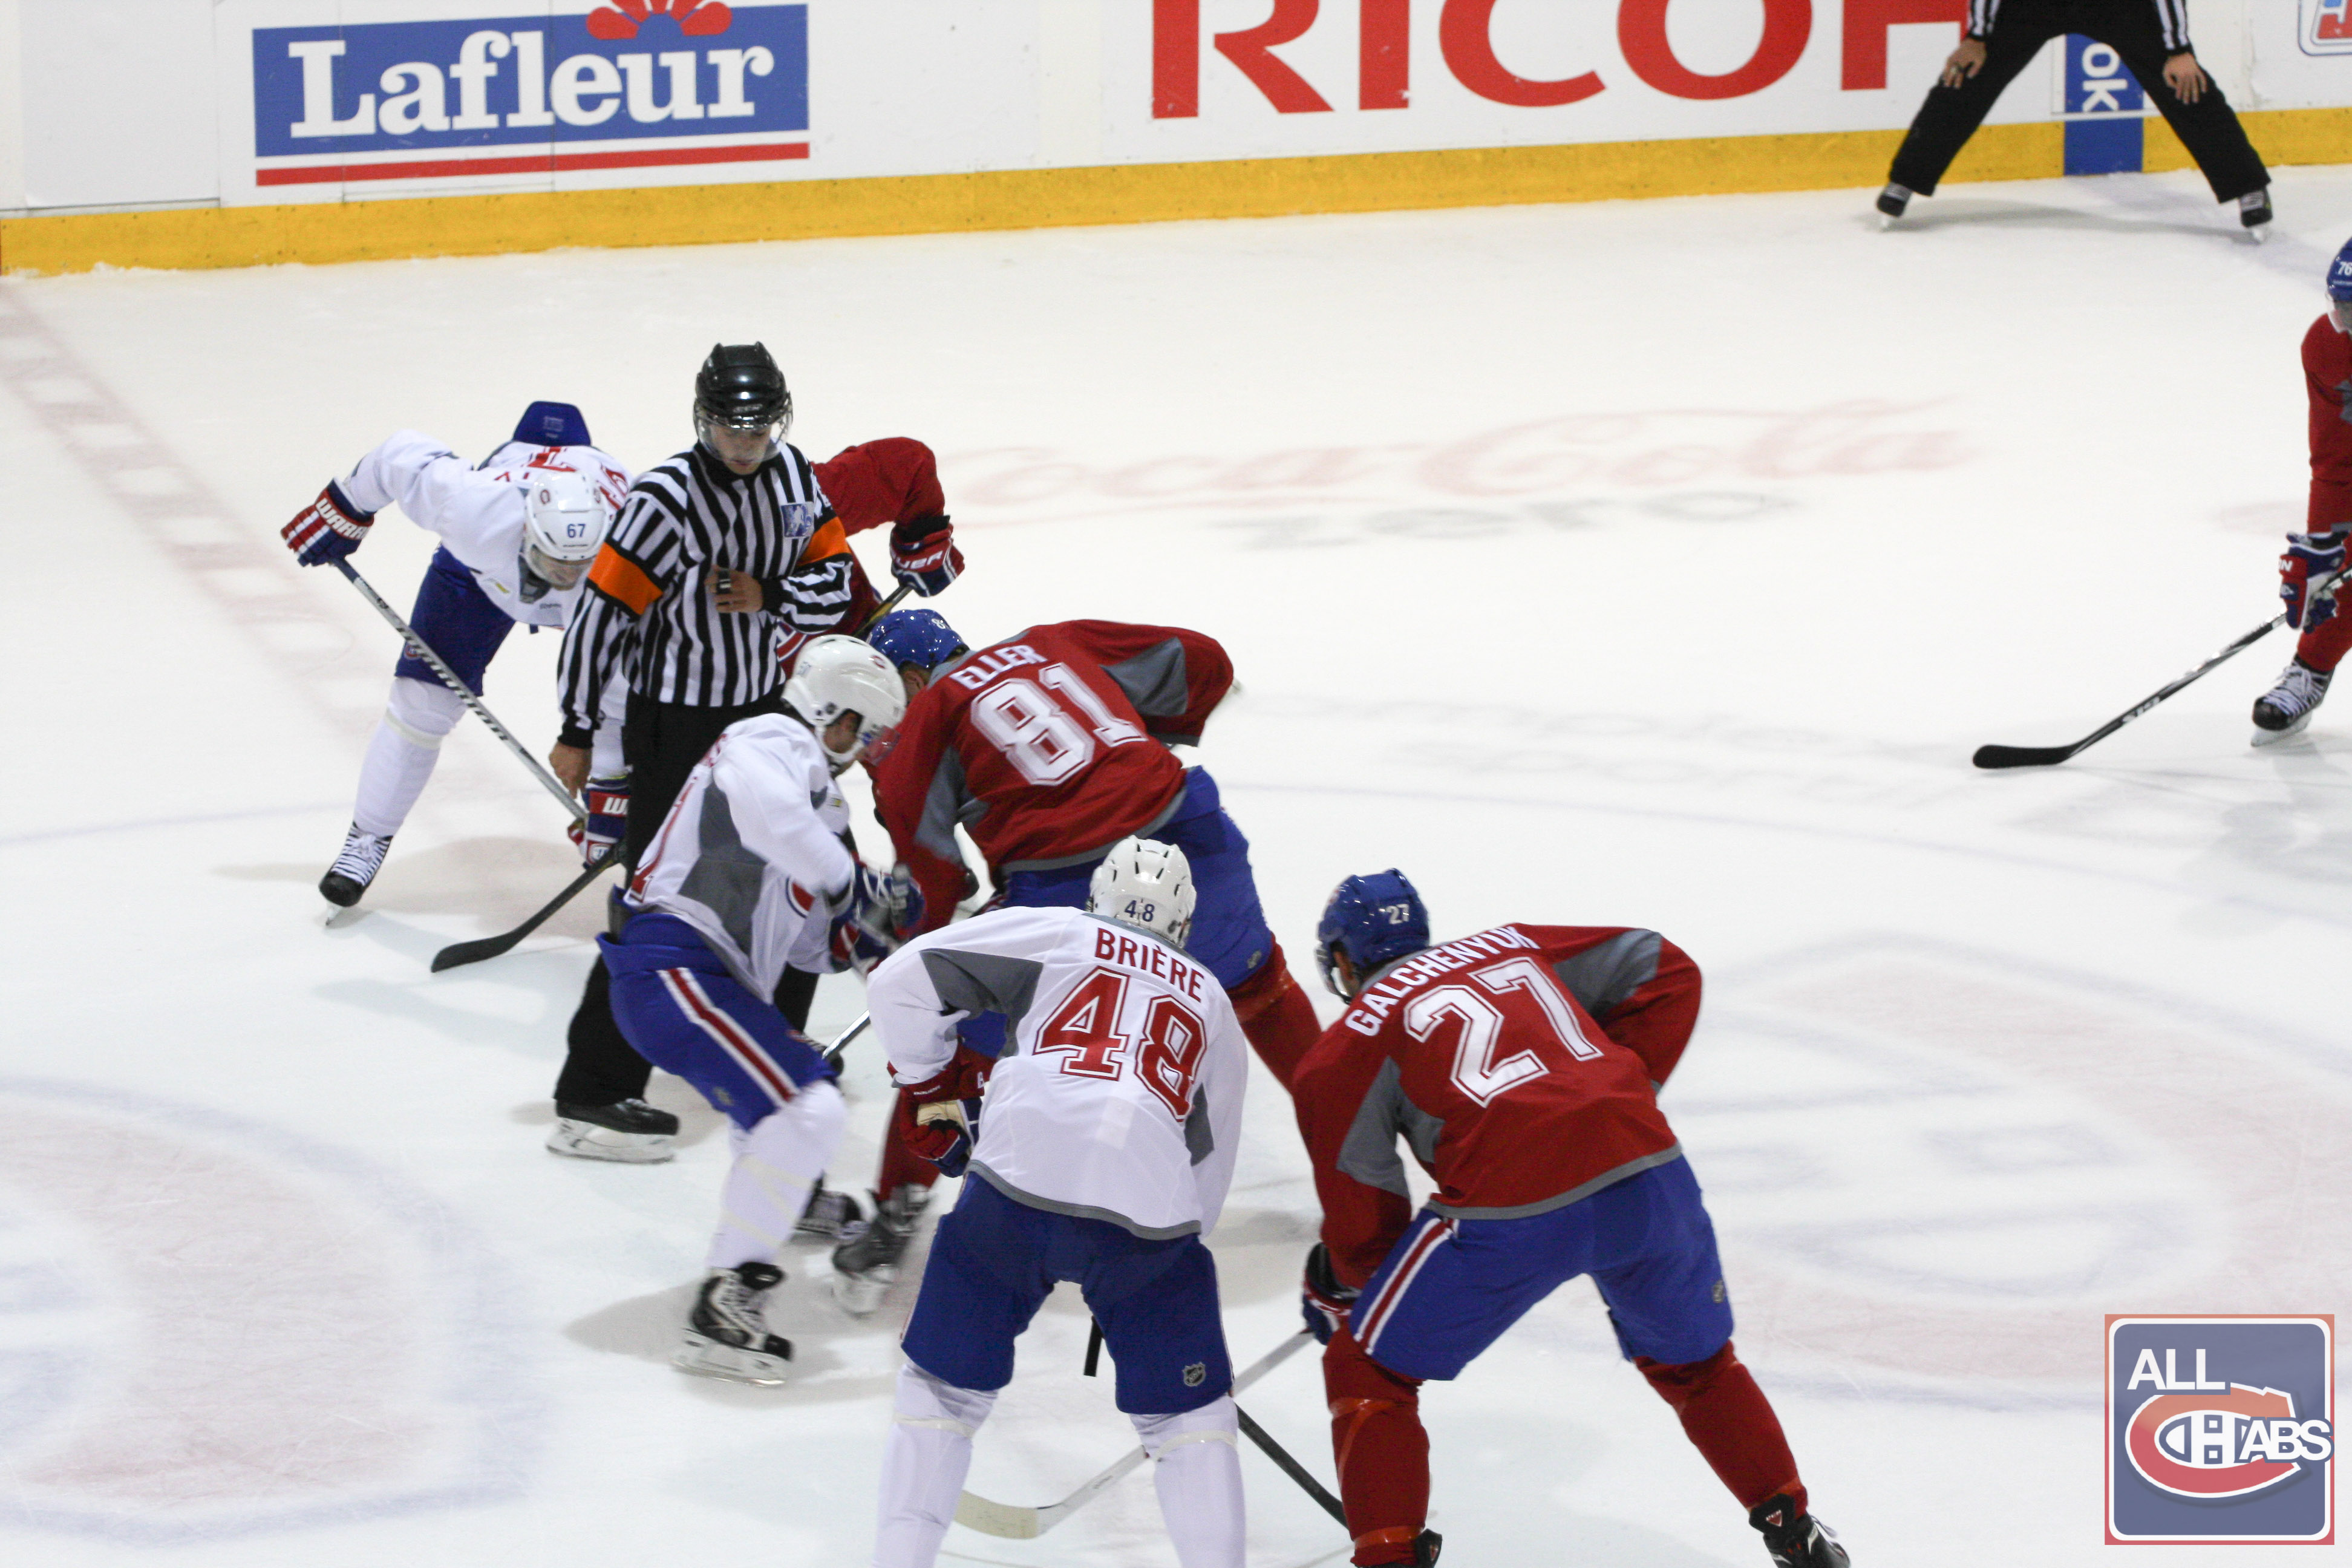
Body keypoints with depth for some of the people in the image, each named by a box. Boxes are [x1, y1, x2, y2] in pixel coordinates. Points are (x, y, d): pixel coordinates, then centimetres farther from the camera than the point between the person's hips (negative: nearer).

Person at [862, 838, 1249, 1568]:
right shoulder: (1214, 1007, 28)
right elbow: (1210, 1164, 30)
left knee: (944, 1389, 15)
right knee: (1190, 1415, 18)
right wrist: (1173, 1242, 43)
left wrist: (934, 1088, 23)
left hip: (1018, 1186, -1)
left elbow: (902, 981, 11)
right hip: (1147, 1215, 1)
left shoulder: (1057, 935, 18)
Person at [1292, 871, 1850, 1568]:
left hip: (1510, 1210, -5)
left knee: (1369, 1371, 16)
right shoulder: (1509, 949, 26)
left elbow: (1364, 1214, 12)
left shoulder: (1345, 1050, 13)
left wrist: (1337, 1288, 31)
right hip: (1647, 1177, 5)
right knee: (1695, 1364, 31)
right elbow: (1667, 969, 26)